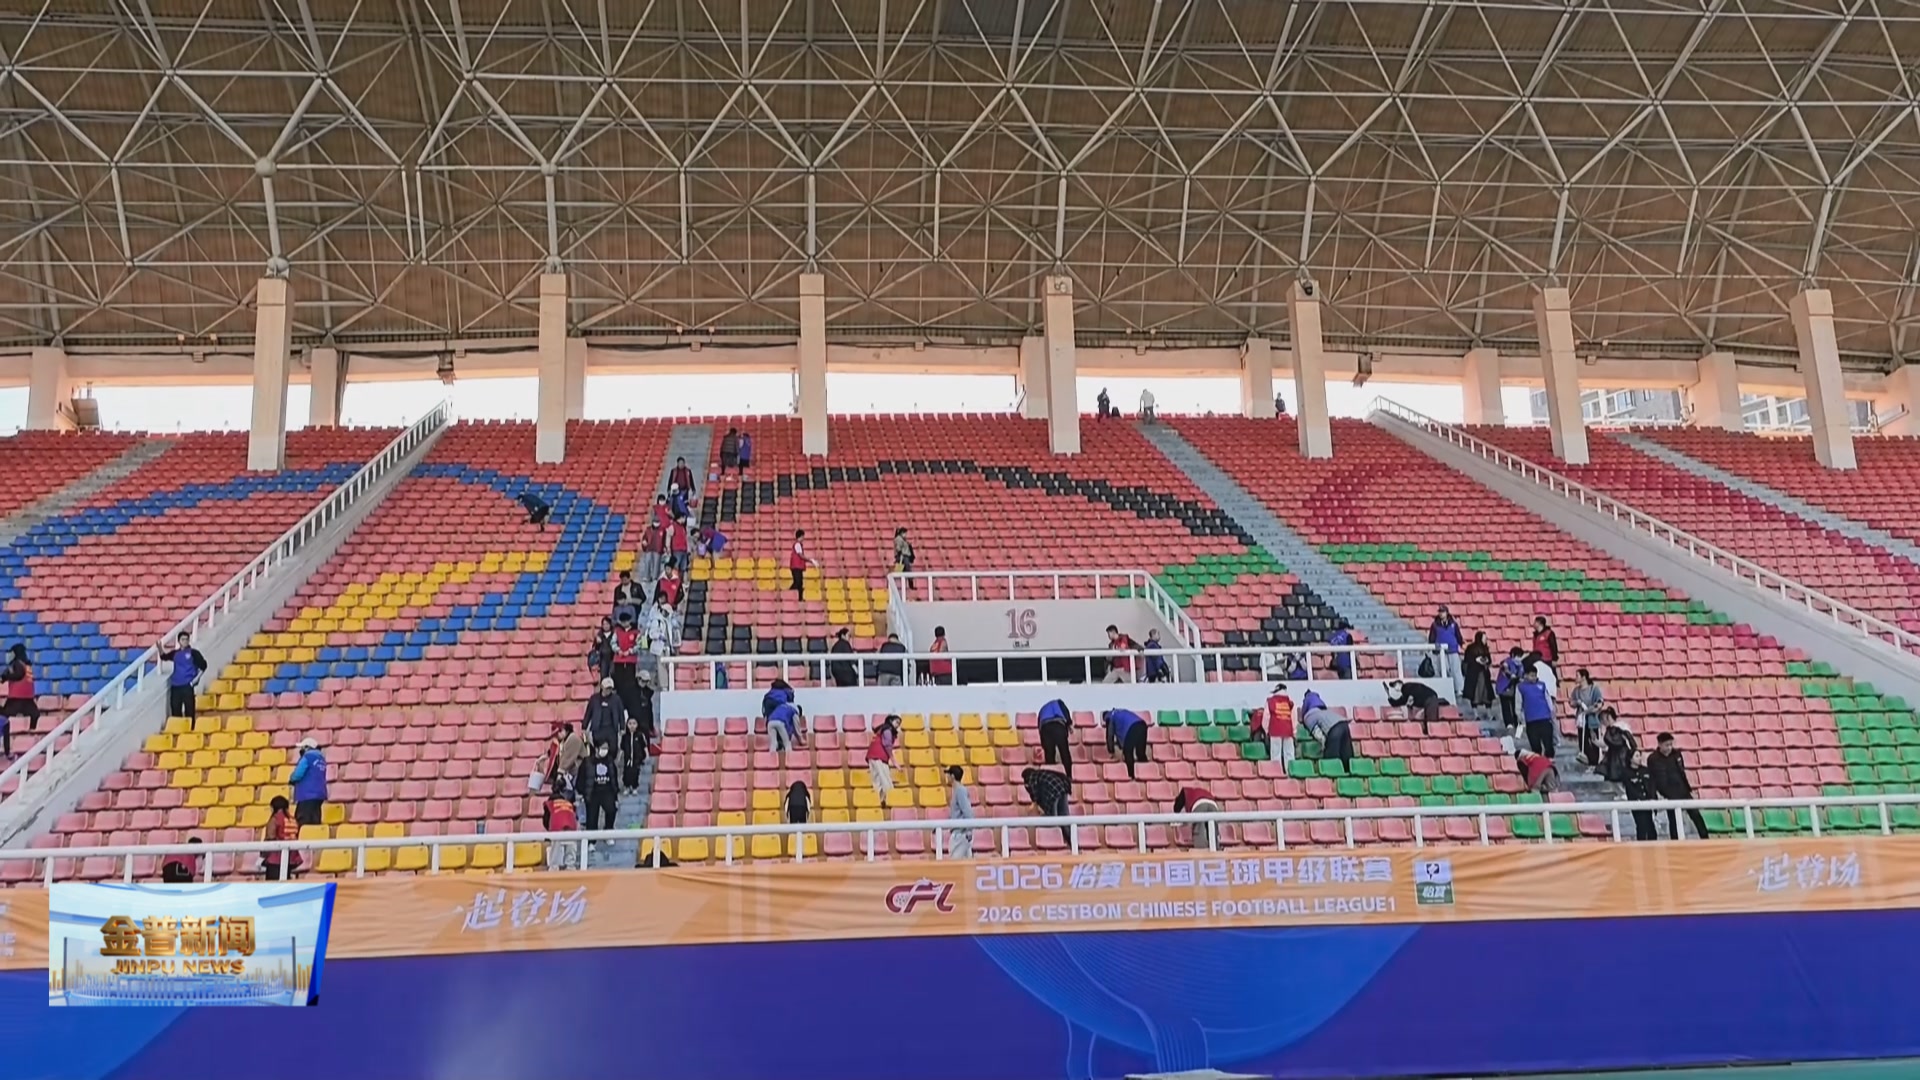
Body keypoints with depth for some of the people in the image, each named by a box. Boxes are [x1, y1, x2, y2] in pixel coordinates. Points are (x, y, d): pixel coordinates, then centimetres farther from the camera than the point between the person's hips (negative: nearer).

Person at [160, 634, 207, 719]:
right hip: (175, 686, 4)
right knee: (175, 711, 8)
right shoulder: (175, 653, 11)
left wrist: (195, 679, -7)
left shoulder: (193, 653, 0)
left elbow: (203, 666, -3)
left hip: (187, 686, -4)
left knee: (189, 711, -5)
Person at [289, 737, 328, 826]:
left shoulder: (308, 756, -9)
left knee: (304, 824, -9)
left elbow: (298, 775, -16)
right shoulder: (321, 757, 16)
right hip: (319, 794, 9)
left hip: (307, 795, -9)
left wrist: (291, 779, 4)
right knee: (314, 823, 8)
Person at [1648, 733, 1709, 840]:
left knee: (1696, 815, 4)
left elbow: (1682, 772, 13)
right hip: (1669, 795, -4)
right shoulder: (1653, 759, -10)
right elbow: (1653, 779, -10)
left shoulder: (1676, 753, 4)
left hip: (1683, 791, 4)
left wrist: (1688, 788, 12)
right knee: (1673, 820, 2)